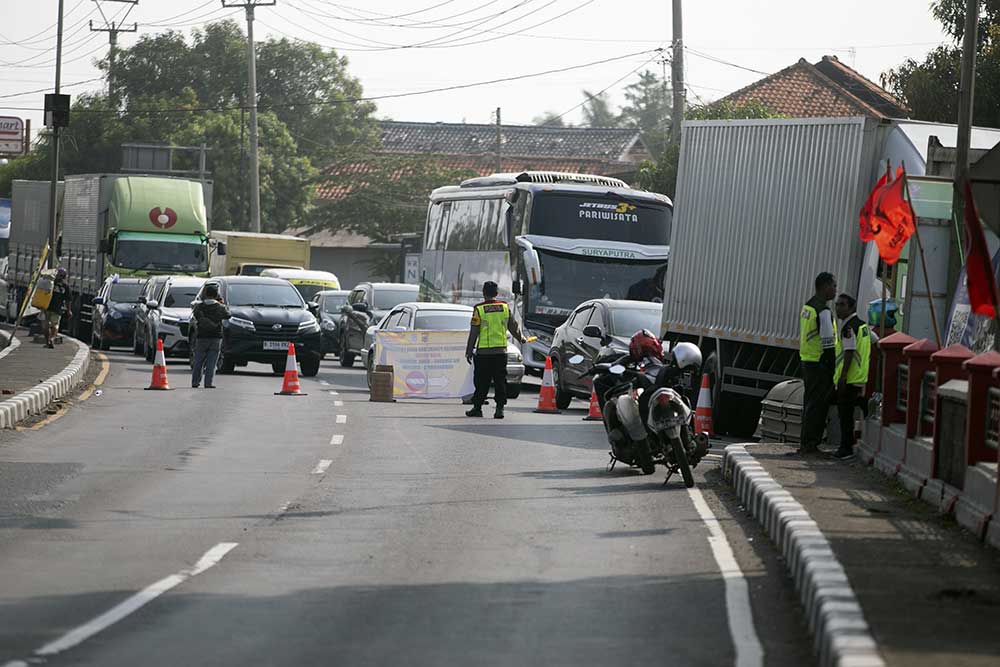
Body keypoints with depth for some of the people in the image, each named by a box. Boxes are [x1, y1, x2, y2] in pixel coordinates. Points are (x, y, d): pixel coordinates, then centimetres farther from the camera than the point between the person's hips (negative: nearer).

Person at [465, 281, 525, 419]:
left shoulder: (479, 309, -6)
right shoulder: (505, 307, 3)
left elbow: (474, 332, -4)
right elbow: (513, 326, 12)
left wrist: (469, 351, 3)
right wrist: (521, 338, 31)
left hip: (483, 352, -2)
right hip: (501, 351, 2)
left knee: (481, 382, 7)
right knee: (500, 381, 5)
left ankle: (477, 408, 11)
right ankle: (500, 408, -2)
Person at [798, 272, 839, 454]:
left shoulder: (807, 307, 14)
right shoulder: (823, 311, -15)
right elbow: (828, 342, -18)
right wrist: (832, 369, -15)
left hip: (806, 362, 9)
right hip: (820, 363, -9)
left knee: (810, 403, 14)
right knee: (817, 405, -6)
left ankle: (807, 443, 17)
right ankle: (809, 444, -5)